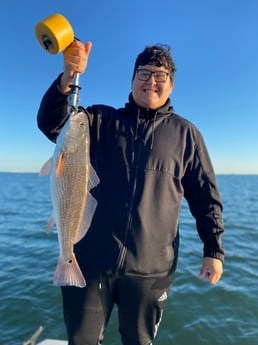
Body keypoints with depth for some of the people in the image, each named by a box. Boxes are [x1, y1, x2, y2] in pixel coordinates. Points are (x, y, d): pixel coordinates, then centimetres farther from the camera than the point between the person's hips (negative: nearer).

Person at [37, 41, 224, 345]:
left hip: (150, 268, 0)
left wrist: (213, 249, 1)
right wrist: (68, 76, -23)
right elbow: (51, 123, -7)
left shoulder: (185, 133, 6)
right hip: (90, 260, 1)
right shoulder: (102, 121, 7)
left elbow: (205, 195, 6)